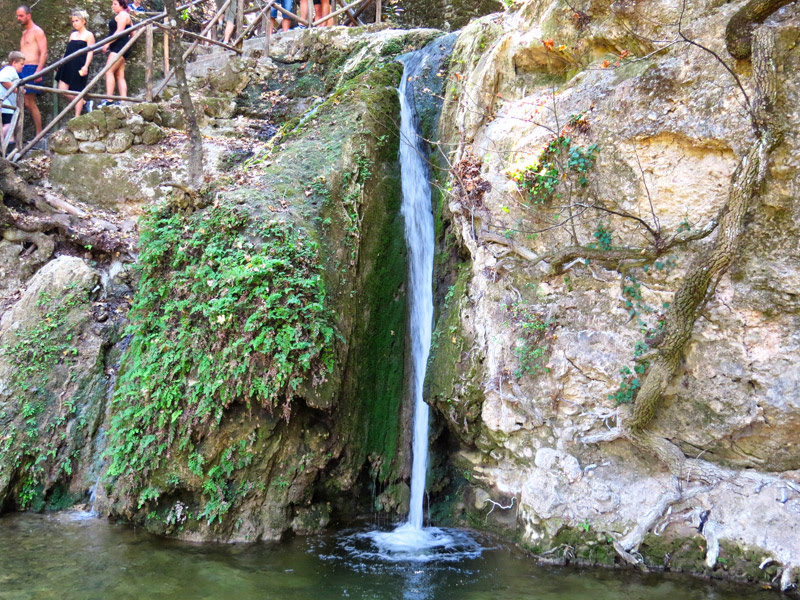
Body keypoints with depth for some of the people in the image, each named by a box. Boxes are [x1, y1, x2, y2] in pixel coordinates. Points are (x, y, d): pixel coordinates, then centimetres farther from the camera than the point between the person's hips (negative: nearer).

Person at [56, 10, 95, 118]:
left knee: (77, 92, -3)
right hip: (68, 65, 7)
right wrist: (61, 64, 17)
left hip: (79, 67, -7)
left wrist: (86, 66, -19)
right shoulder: (73, 34, 18)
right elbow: (68, 50, 23)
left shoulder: (88, 35, 0)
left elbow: (90, 52, -8)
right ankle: (83, 103, 16)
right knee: (62, 89, 0)